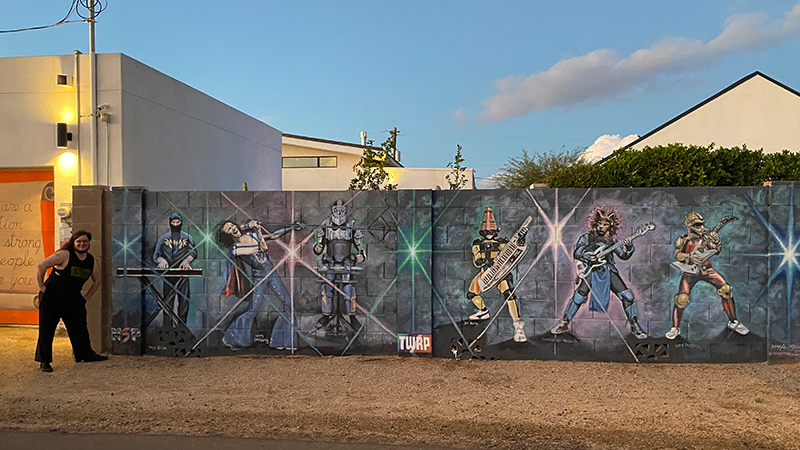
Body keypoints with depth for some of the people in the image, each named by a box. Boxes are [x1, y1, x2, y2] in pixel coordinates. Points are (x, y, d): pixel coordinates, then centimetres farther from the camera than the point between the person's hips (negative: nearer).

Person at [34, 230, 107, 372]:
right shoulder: (64, 255, -15)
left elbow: (97, 281, 17)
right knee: (46, 329, -1)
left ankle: (86, 354, 26)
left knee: (80, 327, 12)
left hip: (73, 299, 6)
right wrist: (41, 286, -13)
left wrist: (86, 297, 12)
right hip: (51, 297, -6)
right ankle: (44, 361, 10)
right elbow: (42, 266, -18)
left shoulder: (92, 261, 4)